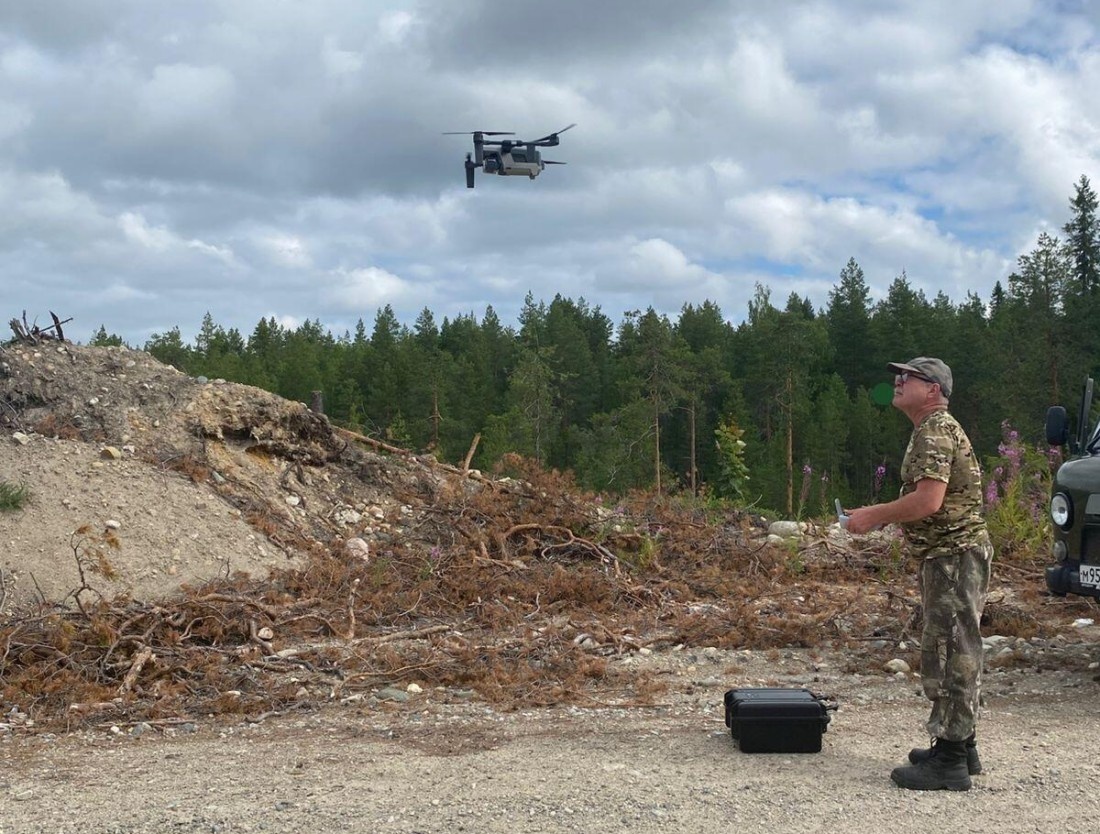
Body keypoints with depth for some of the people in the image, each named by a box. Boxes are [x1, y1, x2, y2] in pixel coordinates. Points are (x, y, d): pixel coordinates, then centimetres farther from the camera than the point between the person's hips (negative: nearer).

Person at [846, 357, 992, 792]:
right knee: (955, 654, 16)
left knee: (949, 656, -8)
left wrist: (874, 515, -17)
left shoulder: (936, 432, -16)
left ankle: (949, 762, -5)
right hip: (947, 556, 11)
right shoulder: (933, 431, 18)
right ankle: (959, 745, 26)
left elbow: (928, 500, -27)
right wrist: (880, 515, 15)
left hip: (954, 556, -11)